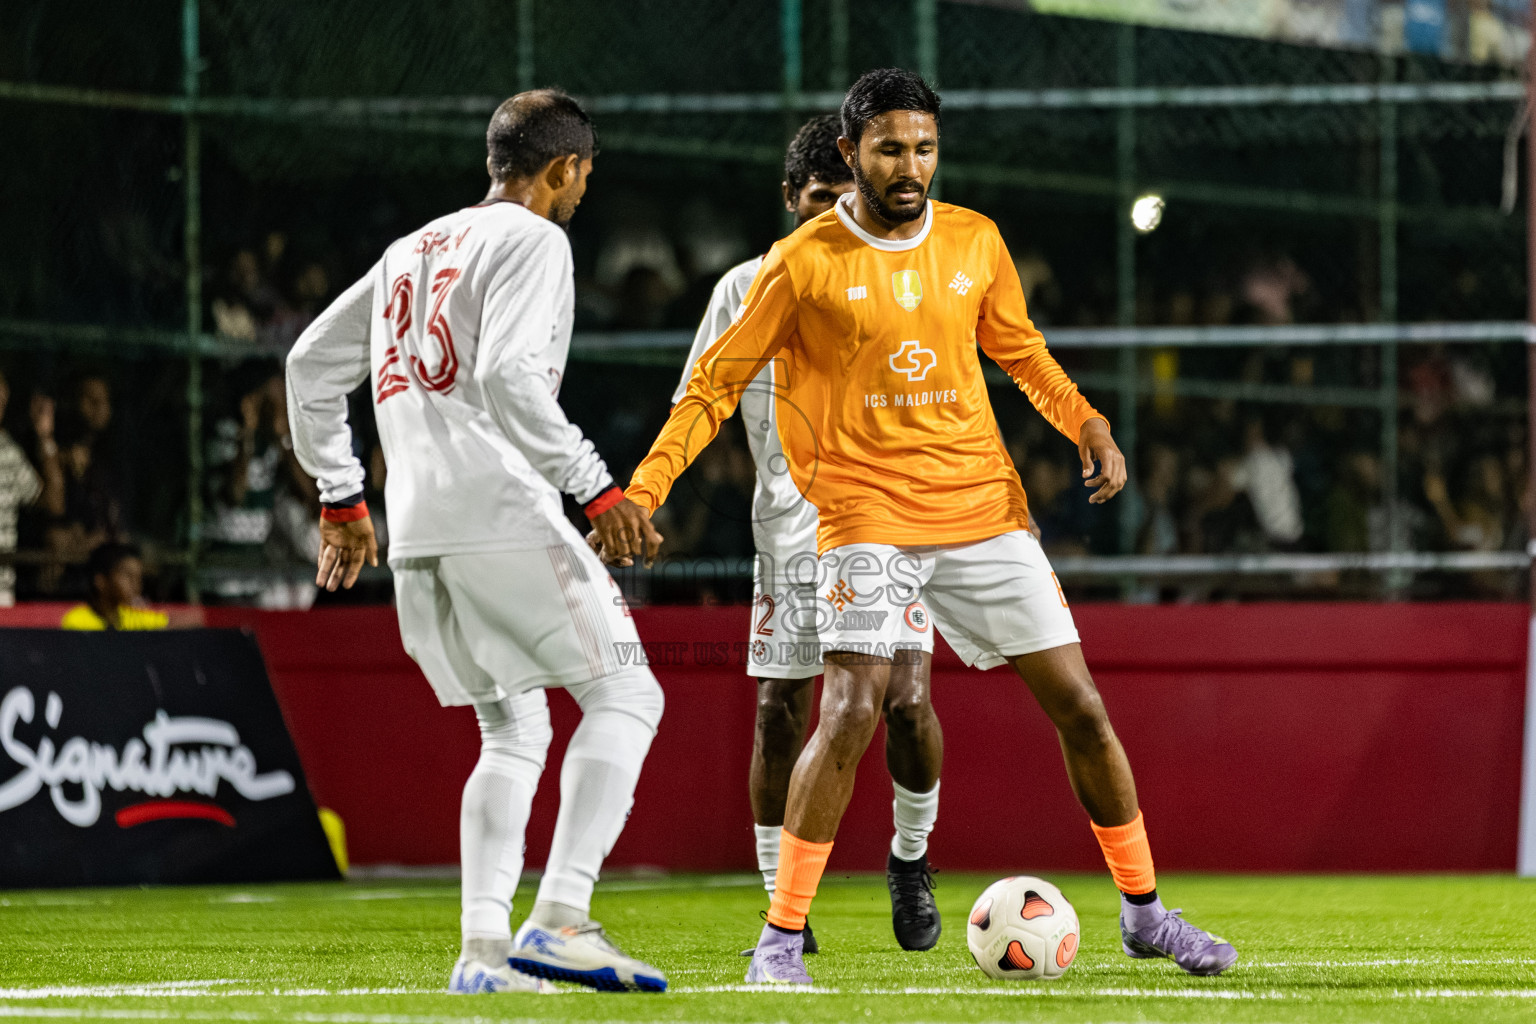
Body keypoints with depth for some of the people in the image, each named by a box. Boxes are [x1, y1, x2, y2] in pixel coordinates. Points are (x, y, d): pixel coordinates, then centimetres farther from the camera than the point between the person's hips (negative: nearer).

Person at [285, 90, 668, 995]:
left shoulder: (413, 250, 22)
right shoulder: (532, 241, -3)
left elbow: (312, 364, 25)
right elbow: (509, 377, -18)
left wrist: (342, 498, 30)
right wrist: (598, 488, -17)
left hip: (417, 527, 8)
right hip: (501, 513, -8)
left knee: (514, 731, 16)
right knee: (625, 695, -3)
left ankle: (485, 947, 4)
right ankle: (559, 921, -15)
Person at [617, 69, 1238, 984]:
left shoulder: (976, 244, 5)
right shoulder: (804, 264, -7)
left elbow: (1020, 351, 20)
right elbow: (718, 383, -2)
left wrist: (1087, 425, 4)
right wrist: (643, 489, -11)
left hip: (985, 507, 4)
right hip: (870, 516, -4)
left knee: (1078, 704, 4)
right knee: (851, 713, -20)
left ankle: (1145, 914, 19)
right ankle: (783, 935, -9)